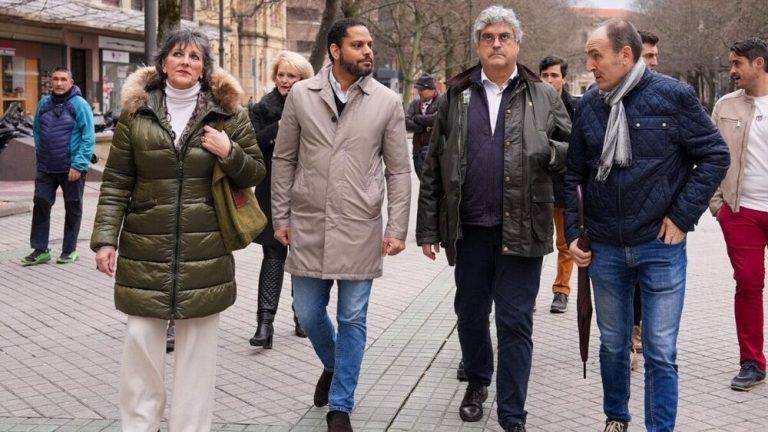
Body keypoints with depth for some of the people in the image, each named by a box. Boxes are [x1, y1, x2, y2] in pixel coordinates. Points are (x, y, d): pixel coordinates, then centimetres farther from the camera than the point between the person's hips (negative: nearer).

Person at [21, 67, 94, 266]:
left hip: (71, 169, -4)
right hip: (46, 168, 4)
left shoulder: (79, 104, -9)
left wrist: (78, 165, -18)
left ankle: (70, 250, 20)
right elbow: (37, 132, 18)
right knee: (40, 204, 3)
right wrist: (40, 155, 8)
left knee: (73, 209, 8)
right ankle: (40, 250, 12)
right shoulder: (44, 104, 7)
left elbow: (88, 138, -13)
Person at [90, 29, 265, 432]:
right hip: (145, 247, 0)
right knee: (140, 337, 1)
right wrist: (105, 238, -3)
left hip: (204, 248, 0)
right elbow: (115, 182, 4)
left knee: (198, 344, 6)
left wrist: (229, 153, -10)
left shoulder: (227, 113, 4)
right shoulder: (135, 112, 4)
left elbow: (255, 173, 10)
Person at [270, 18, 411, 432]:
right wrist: (280, 217, 4)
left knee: (352, 320, 5)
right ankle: (333, 365, 41)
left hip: (360, 228, -1)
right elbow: (283, 160, 7)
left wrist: (397, 228, -3)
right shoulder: (301, 95, 2)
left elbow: (398, 170, 2)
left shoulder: (387, 102, 0)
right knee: (308, 313, 10)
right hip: (308, 226, 1)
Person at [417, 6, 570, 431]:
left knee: (515, 322, 1)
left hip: (522, 227, -2)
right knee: (470, 312, 15)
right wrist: (428, 228, 4)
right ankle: (477, 382, 41)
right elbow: (433, 167, 8)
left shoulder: (543, 96, 5)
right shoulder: (456, 96, 8)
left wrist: (549, 151, -16)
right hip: (469, 227, 2)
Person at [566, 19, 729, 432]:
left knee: (661, 352, 1)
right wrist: (572, 233, 3)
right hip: (604, 249, 3)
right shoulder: (588, 105, 1)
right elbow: (573, 173, 9)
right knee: (613, 344, 15)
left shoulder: (672, 95, -9)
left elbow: (715, 154, -4)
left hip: (660, 246, -3)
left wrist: (683, 215, -8)